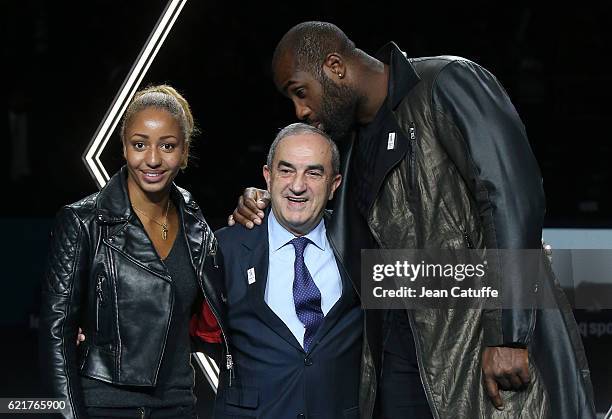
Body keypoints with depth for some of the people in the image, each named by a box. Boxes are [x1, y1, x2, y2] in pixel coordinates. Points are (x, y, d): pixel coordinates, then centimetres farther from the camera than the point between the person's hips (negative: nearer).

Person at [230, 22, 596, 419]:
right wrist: (270, 209, 10)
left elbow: (513, 196, -16)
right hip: (403, 349, 7)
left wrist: (506, 336, -20)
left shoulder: (448, 85, -7)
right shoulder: (353, 137, 17)